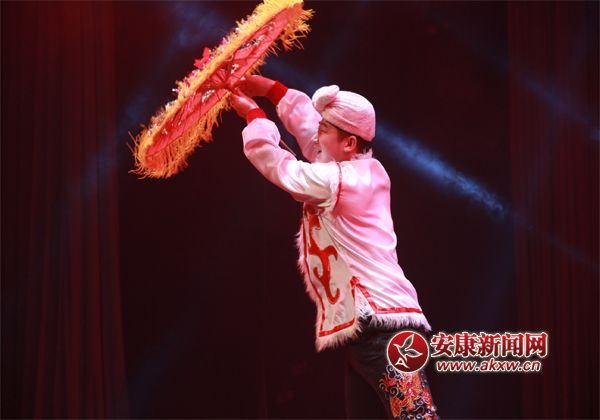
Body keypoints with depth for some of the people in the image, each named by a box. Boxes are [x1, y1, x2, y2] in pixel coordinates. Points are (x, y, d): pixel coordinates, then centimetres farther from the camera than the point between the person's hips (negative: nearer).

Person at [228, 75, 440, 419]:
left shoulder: (334, 182, -10)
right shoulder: (366, 170, 16)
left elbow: (268, 157, 0)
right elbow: (307, 123, 27)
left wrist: (252, 113, 16)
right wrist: (269, 88, 28)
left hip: (383, 327, -10)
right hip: (369, 330, 10)